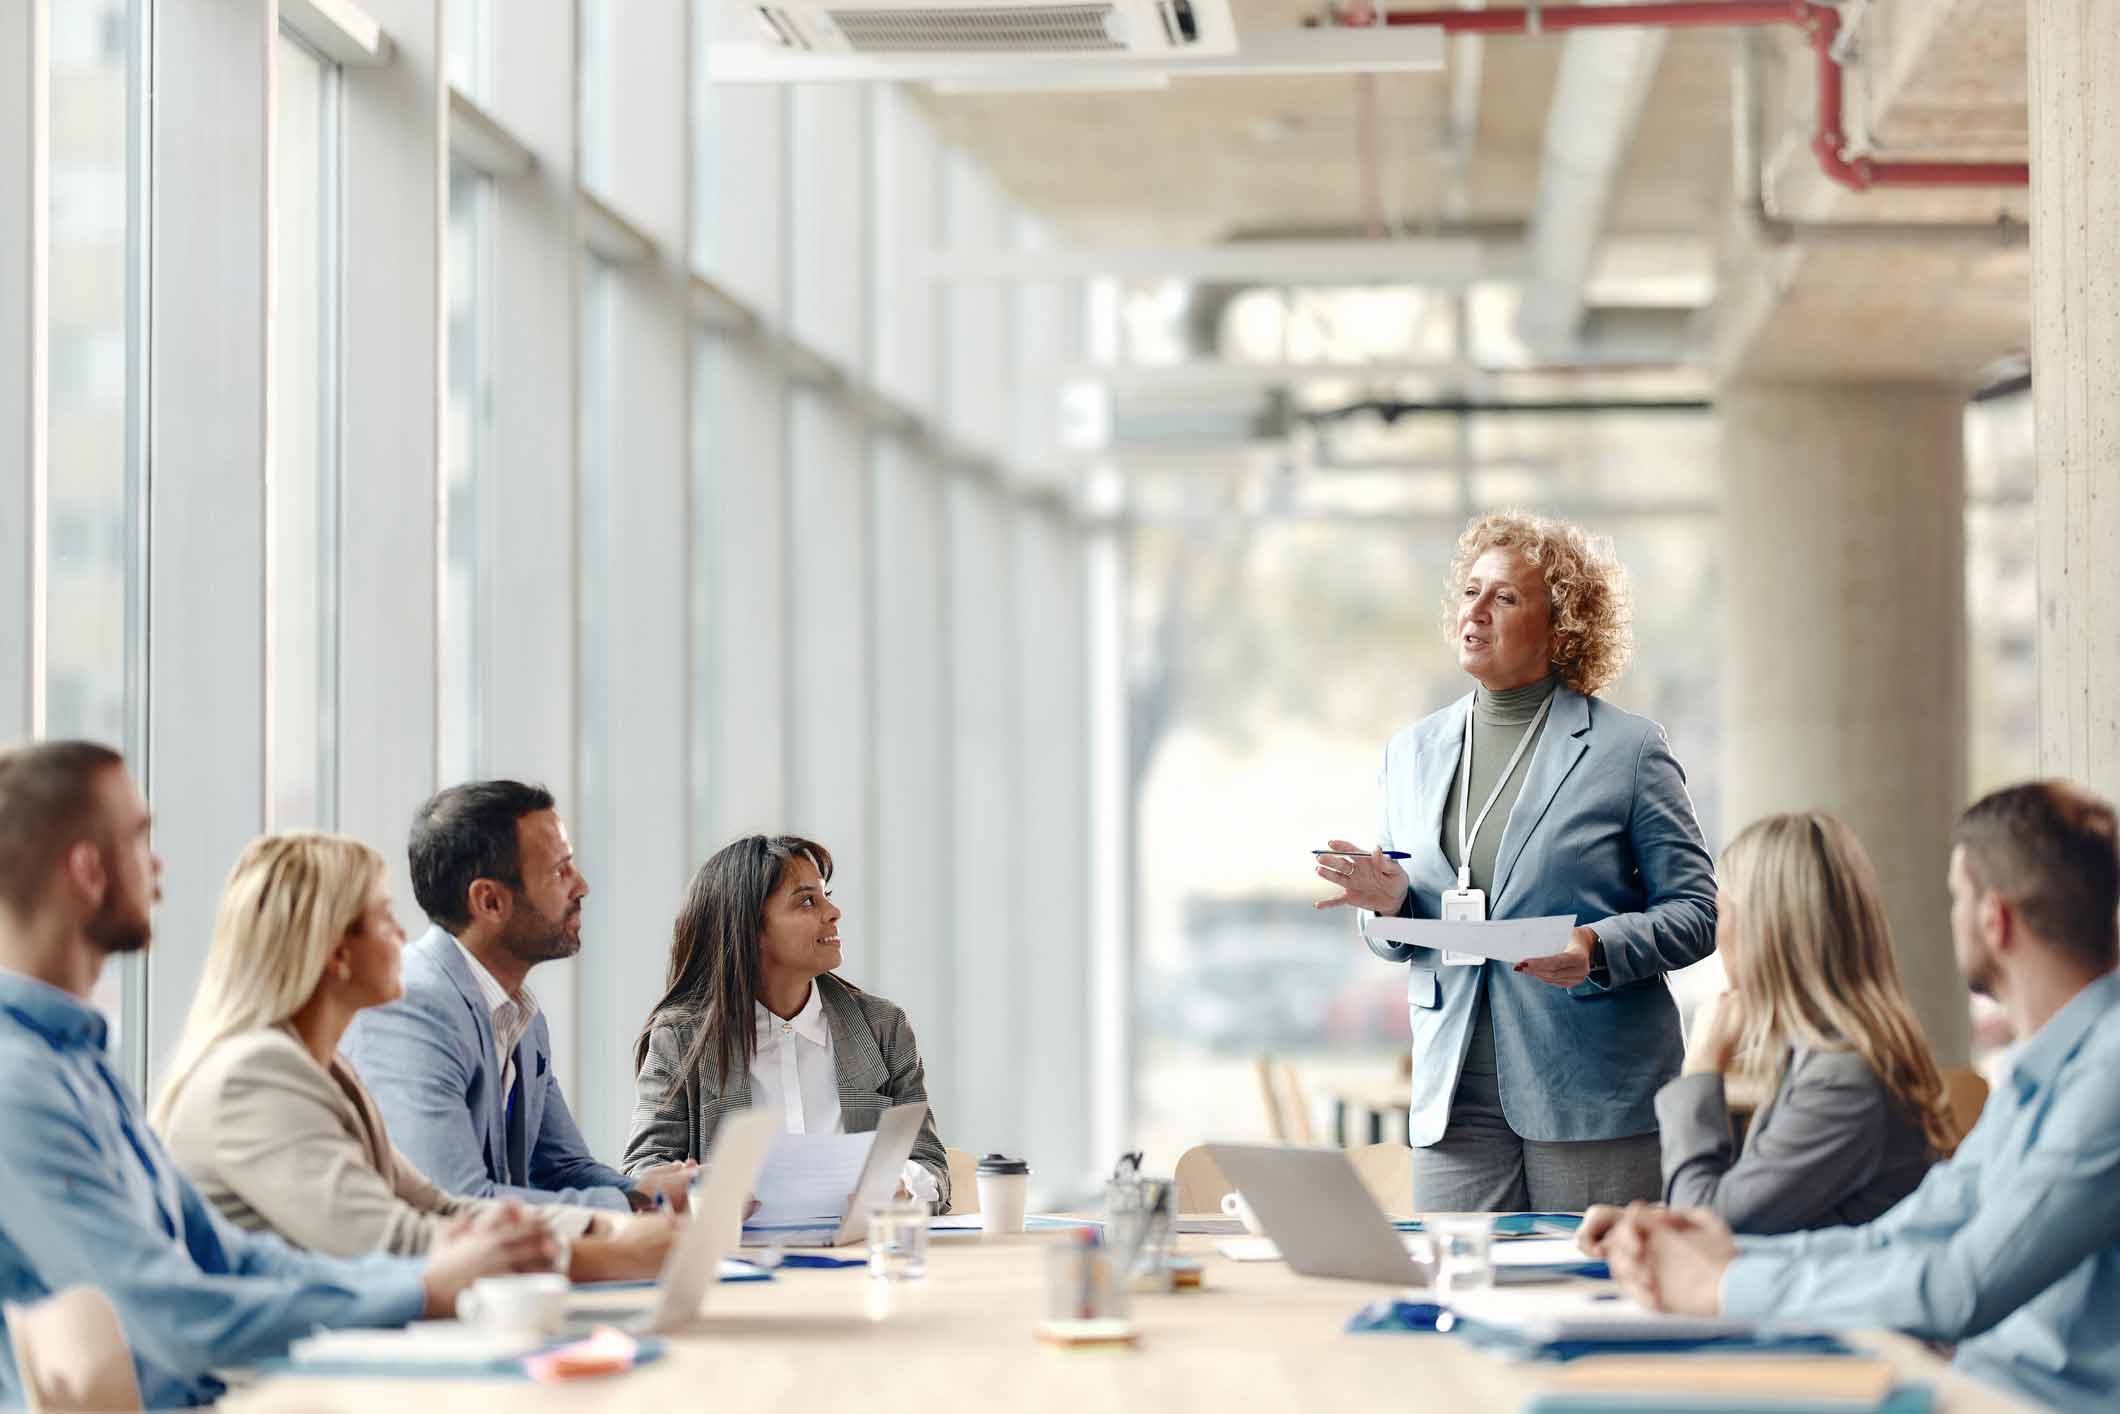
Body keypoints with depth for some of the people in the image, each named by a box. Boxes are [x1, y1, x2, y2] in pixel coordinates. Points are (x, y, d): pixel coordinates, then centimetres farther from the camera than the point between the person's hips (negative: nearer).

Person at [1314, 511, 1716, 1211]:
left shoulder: (1628, 748, 1)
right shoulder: (1412, 752, 15)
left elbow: (1697, 913, -1)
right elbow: (1394, 941, 21)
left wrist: (1597, 949, -18)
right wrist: (1388, 904, -2)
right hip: (1456, 1103, 4)